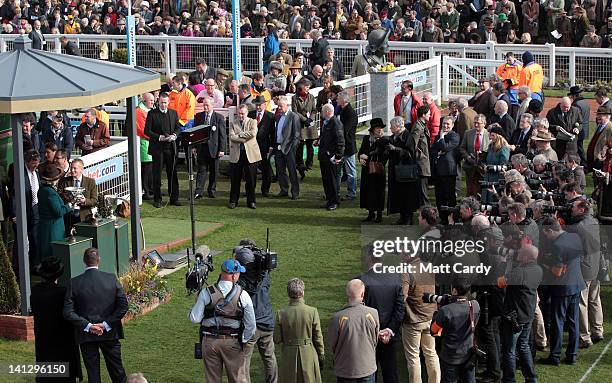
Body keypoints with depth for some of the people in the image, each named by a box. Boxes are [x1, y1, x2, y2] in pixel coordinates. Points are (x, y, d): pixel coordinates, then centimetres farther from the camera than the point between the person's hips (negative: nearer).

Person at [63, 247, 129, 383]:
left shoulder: (74, 283, -9)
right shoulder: (111, 279, -7)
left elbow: (68, 312, -13)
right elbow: (123, 305, -11)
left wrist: (87, 325, -12)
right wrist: (106, 324, -11)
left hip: (87, 336, -1)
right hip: (110, 334, 1)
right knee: (117, 371, 14)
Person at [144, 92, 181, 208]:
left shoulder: (173, 113, 11)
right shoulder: (152, 113, -1)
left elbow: (178, 128, 13)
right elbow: (147, 131, -4)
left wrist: (174, 135, -8)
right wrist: (159, 137, -16)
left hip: (171, 147, 3)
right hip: (157, 147, -3)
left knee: (172, 173, 4)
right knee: (157, 174, 2)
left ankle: (174, 198, 11)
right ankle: (157, 199, 9)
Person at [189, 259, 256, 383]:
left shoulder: (206, 293, -8)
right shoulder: (242, 295, -8)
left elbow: (194, 319, -6)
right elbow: (251, 325, -5)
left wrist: (193, 309, 14)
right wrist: (243, 340, 10)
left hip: (210, 341, 1)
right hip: (233, 343, -1)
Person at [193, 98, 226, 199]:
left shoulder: (219, 118, -3)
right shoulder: (198, 116, 7)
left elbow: (223, 135, -3)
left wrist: (222, 149, -8)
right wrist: (194, 146, 5)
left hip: (214, 148, -1)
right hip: (201, 147, 1)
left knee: (214, 171, 7)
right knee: (202, 169, -2)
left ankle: (212, 190, 19)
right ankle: (198, 192, -6)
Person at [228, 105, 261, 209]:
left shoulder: (252, 122, 7)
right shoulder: (233, 124, 10)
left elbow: (253, 133, -12)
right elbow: (232, 137, -6)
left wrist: (240, 135, -7)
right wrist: (245, 139, -13)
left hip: (250, 154, -1)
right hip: (236, 154, 1)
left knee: (251, 179, 3)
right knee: (235, 180, 4)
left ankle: (251, 201, 12)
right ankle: (233, 201, 13)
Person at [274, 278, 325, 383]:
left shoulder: (281, 314, -10)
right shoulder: (312, 312, -12)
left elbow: (277, 340, -5)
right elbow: (318, 338, -5)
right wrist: (321, 357, 7)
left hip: (289, 357, 1)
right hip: (309, 357, -1)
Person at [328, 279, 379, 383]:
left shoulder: (338, 317, -19)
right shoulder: (373, 313, -14)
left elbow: (331, 344, -5)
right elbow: (375, 340, 2)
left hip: (344, 368, -1)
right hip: (367, 367, 1)